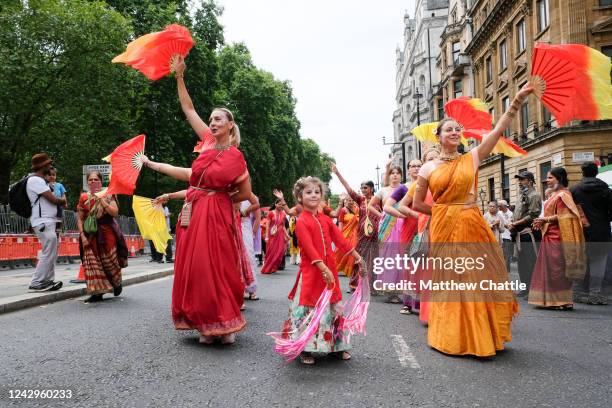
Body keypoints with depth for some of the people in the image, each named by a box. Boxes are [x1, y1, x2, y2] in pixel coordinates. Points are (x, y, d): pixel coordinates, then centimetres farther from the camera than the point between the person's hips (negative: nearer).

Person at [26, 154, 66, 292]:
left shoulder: (39, 180, 20)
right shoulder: (35, 180, -12)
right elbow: (53, 199, -16)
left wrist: (59, 201, 1)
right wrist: (62, 200, 4)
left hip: (48, 221, 10)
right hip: (43, 222, -10)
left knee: (52, 254, 12)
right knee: (48, 253, -9)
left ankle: (48, 281, 19)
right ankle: (36, 283, -3)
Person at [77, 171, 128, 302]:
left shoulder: (108, 195, 1)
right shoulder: (84, 198, 6)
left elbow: (115, 213, -12)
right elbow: (80, 219, 5)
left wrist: (102, 201, -16)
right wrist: (82, 235, -5)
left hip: (107, 233, -2)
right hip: (91, 235, 2)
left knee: (109, 261, 3)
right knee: (93, 263, -2)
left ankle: (117, 282, 30)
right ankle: (97, 292, 5)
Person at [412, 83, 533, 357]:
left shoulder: (472, 158, 5)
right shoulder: (428, 168, 3)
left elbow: (499, 129, -3)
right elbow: (417, 204, 7)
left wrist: (518, 99, -9)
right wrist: (444, 211, 4)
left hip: (472, 226, 1)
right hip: (444, 230, -1)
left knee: (480, 279, 5)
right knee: (450, 282, 5)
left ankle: (483, 335, 22)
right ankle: (453, 338, 20)